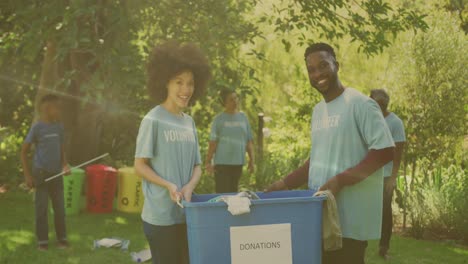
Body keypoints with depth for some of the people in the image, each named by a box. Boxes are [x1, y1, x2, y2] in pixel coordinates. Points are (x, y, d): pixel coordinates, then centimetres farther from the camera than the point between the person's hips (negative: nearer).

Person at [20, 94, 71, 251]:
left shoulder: (59, 127, 5)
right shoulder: (37, 127, -9)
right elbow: (24, 152, -5)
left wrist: (65, 164, -4)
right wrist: (27, 175, -10)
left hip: (56, 174, 4)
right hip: (41, 174, -4)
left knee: (60, 208, 7)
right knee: (41, 208, 2)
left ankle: (62, 238, 16)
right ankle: (42, 240, 11)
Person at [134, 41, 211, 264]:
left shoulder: (189, 122, 10)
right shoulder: (153, 120, -10)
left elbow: (197, 166, 11)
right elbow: (140, 165, -9)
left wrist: (190, 187, -9)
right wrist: (169, 186, -21)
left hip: (187, 213, 7)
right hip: (161, 215, -6)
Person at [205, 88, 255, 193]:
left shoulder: (243, 117, 8)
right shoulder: (219, 119, -4)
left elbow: (249, 141, 11)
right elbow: (213, 142, -7)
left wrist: (251, 160, 8)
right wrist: (208, 161, -10)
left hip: (238, 162, 4)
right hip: (222, 162, -4)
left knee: (233, 192, 10)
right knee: (223, 193, -4)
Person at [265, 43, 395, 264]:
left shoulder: (360, 104, -10)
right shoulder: (318, 110, 15)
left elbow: (385, 151, -16)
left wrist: (339, 181, -21)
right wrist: (286, 183, 9)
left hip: (350, 218, -7)